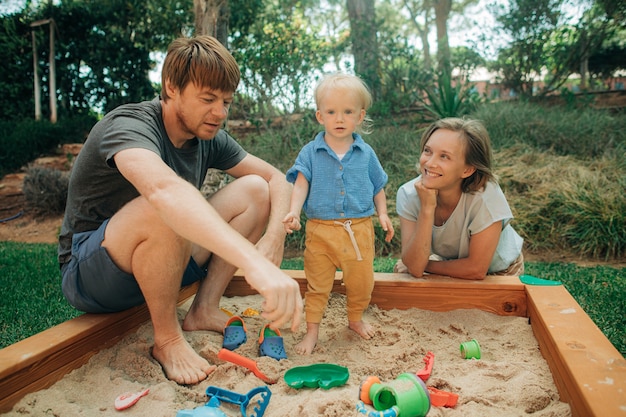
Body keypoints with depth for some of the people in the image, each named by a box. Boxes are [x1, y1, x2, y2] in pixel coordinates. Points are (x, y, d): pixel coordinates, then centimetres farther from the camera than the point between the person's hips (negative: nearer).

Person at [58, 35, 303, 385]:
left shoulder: (209, 138, -3)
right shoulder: (129, 126, -25)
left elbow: (277, 179, 0)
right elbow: (164, 189, -48)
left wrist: (274, 240, -21)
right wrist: (255, 263, -61)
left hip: (159, 264, 6)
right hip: (88, 275, -6)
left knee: (254, 189, -7)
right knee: (163, 210, -39)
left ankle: (204, 310, -5)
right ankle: (168, 339, -16)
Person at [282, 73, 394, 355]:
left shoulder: (366, 153, 4)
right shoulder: (311, 152, -1)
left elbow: (378, 187, 13)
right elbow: (301, 184, -7)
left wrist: (382, 214, 3)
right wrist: (294, 211, -22)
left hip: (359, 229, 2)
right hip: (321, 229, -1)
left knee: (361, 280, 14)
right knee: (317, 284, 8)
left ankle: (356, 319, 40)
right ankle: (312, 331, 22)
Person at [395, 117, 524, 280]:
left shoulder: (486, 195, -29)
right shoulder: (408, 194, -20)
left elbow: (476, 269, -21)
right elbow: (414, 267, -24)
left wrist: (425, 265, -14)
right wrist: (427, 208, -32)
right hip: (449, 266, 3)